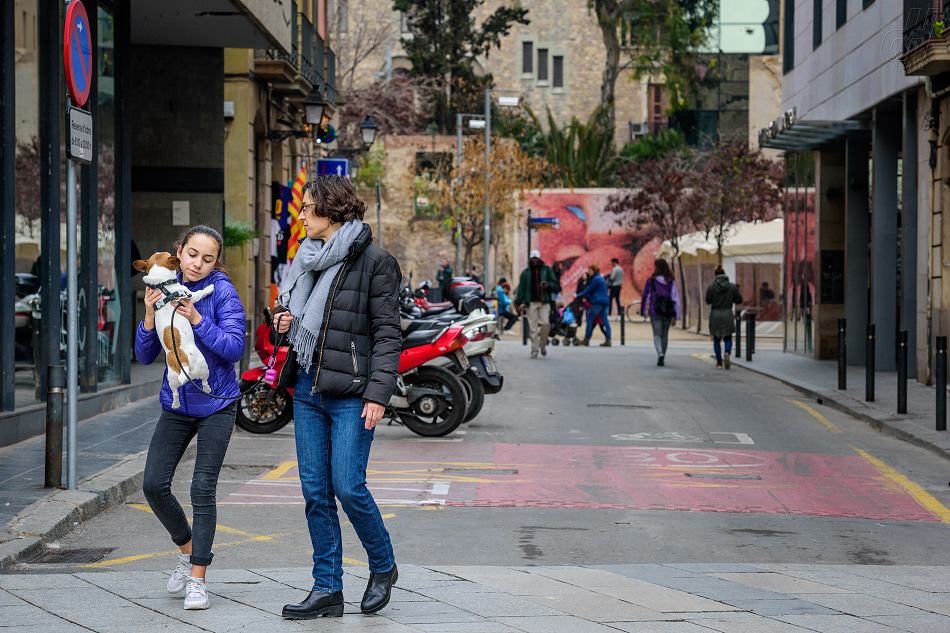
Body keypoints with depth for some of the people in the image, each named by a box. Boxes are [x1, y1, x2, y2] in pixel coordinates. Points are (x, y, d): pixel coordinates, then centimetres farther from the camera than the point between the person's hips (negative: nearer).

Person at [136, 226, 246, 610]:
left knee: (203, 489, -6)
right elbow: (145, 356, 0)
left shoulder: (221, 292, -11)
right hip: (177, 403, 4)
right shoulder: (165, 290, 1)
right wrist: (150, 314, -16)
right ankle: (188, 550, 22)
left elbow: (234, 347, -18)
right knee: (154, 484, -2)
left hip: (215, 404, -4)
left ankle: (198, 579, 2)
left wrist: (197, 320, -26)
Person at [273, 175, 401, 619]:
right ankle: (327, 589, 12)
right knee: (316, 491, 6)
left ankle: (383, 568, 15)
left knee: (348, 487, -9)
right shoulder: (310, 256, 14)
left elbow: (387, 332, -10)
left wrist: (378, 394, -17)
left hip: (350, 393, -7)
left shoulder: (373, 261, -7)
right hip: (307, 387, 7)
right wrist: (288, 320, 5)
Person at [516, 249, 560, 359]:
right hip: (531, 302, 1)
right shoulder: (526, 272, 13)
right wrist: (521, 302, 1)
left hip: (544, 301, -1)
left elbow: (555, 284, 10)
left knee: (545, 323, -13)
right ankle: (534, 350, 2)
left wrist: (548, 285, -12)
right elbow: (521, 287, 11)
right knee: (533, 327, -3)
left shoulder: (546, 269, 11)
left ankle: (542, 344, 9)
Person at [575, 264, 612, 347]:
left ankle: (587, 340, -2)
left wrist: (578, 296, 0)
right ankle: (608, 341, -2)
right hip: (604, 302, 9)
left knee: (589, 319, -3)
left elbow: (589, 290, -8)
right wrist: (586, 297, 21)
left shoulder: (596, 279, -9)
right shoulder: (601, 279, 21)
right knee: (605, 321, 3)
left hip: (597, 302, -9)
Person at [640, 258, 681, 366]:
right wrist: (675, 315, 1)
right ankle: (662, 358, 20)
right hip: (668, 313, 2)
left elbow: (645, 296, 0)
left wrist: (643, 311, 10)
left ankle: (660, 353, -24)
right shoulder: (671, 281, 1)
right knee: (665, 335, 14)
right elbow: (675, 297, -2)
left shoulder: (651, 280, -5)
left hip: (655, 312, -2)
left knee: (657, 334, 1)